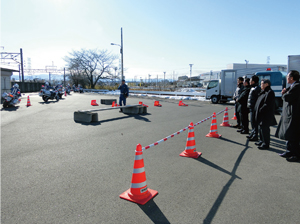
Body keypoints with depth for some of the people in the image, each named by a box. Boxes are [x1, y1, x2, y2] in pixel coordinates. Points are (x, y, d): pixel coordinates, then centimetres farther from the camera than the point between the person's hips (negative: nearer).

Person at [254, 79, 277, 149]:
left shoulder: (270, 92, -15)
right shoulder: (263, 92, 16)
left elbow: (267, 104, -22)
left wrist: (260, 110, -20)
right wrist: (257, 110, 10)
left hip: (266, 115, -10)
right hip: (261, 114, 10)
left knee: (264, 129, -5)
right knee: (260, 128, 17)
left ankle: (266, 144, 4)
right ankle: (262, 141, 29)